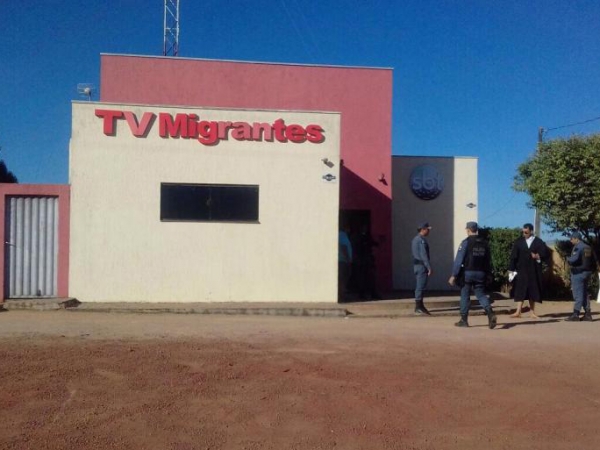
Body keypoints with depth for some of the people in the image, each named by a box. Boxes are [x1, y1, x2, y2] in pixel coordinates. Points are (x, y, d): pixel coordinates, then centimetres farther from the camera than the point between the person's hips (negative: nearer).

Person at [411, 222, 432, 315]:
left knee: (419, 287, 13)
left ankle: (420, 306, 19)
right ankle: (418, 308, -6)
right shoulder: (422, 240, -14)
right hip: (422, 265, -10)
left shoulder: (415, 239, 16)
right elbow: (424, 255, -20)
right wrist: (429, 267, -18)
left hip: (416, 265, 10)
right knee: (420, 287, -8)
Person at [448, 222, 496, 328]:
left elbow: (458, 260, -12)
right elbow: (488, 260, 9)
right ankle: (490, 313, -14)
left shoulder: (466, 242, -9)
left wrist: (453, 275, -10)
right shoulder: (485, 243, 7)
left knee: (465, 296, 7)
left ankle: (464, 320, 13)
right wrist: (487, 274, 16)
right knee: (481, 295, 9)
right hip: (481, 274, 4)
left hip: (468, 273, -4)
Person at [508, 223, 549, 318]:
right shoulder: (518, 242, 2)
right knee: (520, 291, -4)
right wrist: (511, 269, -3)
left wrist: (539, 257, -13)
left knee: (533, 291, 7)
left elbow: (546, 254, 6)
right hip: (521, 270, 0)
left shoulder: (539, 242, 2)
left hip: (534, 271, 1)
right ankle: (518, 312, -4)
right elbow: (513, 256, 1)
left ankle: (532, 312, 17)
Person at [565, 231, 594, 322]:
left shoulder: (577, 247, -14)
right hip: (587, 272, 9)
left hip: (578, 272, -9)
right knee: (584, 293, 13)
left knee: (577, 294, -7)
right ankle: (588, 314, 13)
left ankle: (575, 314, -7)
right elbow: (593, 260, 17)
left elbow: (574, 259, -24)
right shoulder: (588, 247, 13)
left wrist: (568, 259, -5)